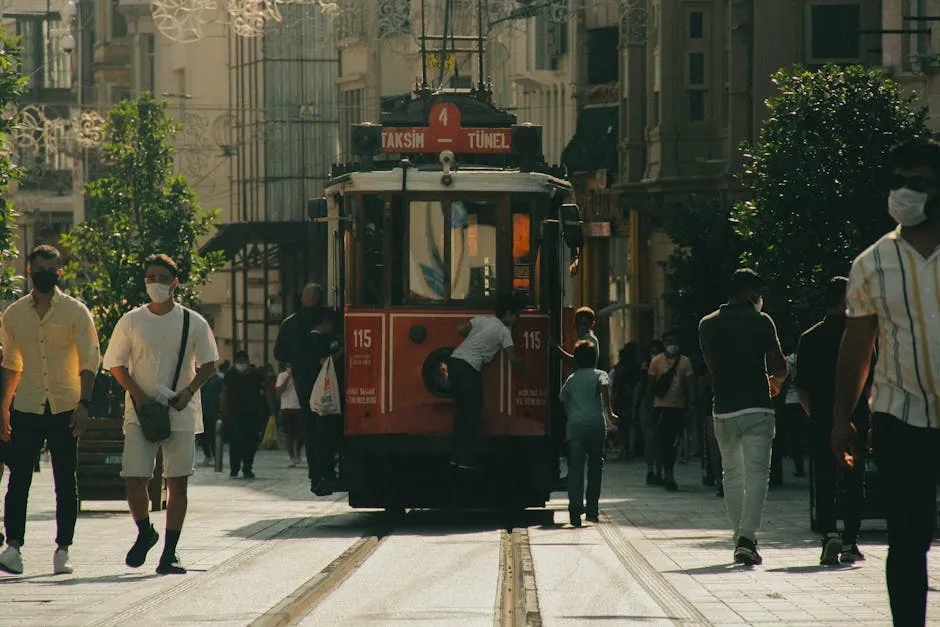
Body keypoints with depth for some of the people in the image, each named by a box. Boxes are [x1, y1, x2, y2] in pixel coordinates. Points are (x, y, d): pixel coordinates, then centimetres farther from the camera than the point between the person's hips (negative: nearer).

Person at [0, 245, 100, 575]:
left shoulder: (75, 312, -1)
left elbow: (89, 361, -3)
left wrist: (83, 404, -14)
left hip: (65, 409, -2)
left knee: (66, 482, 1)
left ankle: (63, 549, 7)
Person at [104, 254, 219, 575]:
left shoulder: (193, 323, 4)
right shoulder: (131, 322, 4)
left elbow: (208, 364, 8)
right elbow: (116, 363, 6)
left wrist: (189, 391, -10)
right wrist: (139, 395, -8)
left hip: (181, 413, 0)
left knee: (178, 482, -1)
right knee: (134, 478, -8)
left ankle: (170, 552, 7)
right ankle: (144, 533, 20)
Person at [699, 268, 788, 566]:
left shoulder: (707, 325, 8)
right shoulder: (759, 321, -5)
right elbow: (779, 366, -7)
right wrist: (775, 380, 17)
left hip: (723, 409, 4)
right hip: (756, 407, -4)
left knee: (731, 474, 15)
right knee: (756, 473, -5)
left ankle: (740, 539, 15)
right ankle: (747, 538, -20)